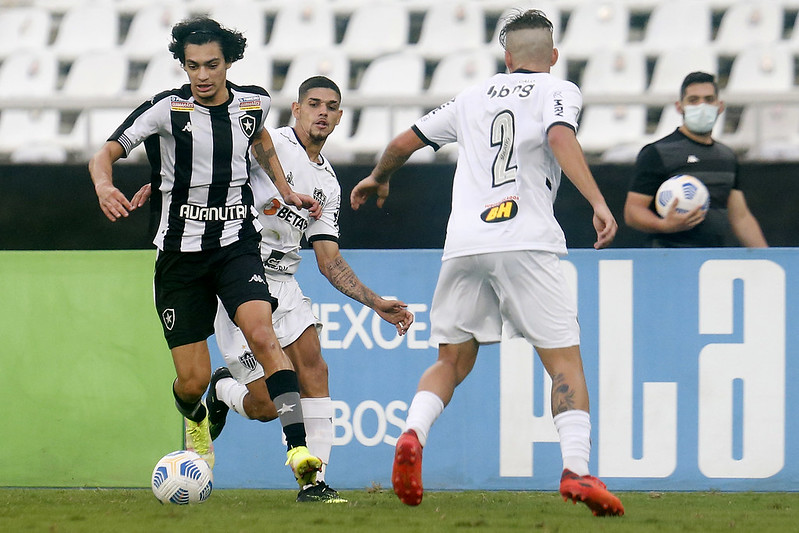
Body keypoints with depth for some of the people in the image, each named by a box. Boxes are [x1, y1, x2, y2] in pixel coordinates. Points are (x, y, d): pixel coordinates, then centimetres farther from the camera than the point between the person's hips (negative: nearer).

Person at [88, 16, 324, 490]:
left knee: (262, 334, -26)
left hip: (238, 242, 1)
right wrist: (104, 185, -32)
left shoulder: (253, 102, 3)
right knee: (193, 381, -1)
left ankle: (298, 449, -34)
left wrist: (287, 192, 22)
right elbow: (106, 153, -10)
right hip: (181, 250, -1)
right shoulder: (168, 109, -9)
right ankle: (196, 419, 38)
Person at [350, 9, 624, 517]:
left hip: (463, 244, 4)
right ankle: (576, 470, -19)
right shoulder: (559, 92, 9)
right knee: (566, 361, -1)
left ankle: (412, 434, -12)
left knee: (452, 362, 15)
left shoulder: (474, 96, 21)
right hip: (527, 242, -4)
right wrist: (598, 203, -21)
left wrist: (378, 179, 47)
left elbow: (404, 142, 27)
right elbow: (559, 138, -13)